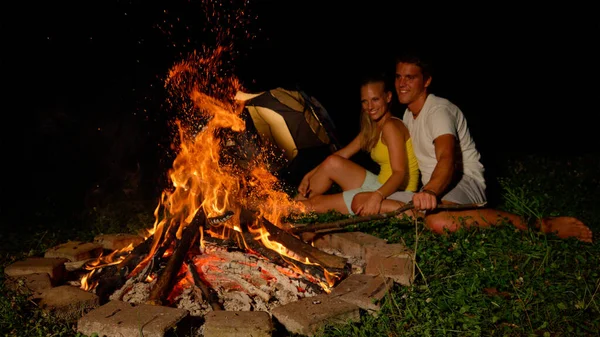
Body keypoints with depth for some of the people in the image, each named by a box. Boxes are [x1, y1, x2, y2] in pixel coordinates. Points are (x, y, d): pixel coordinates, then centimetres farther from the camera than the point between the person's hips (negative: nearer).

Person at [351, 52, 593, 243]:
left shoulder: (438, 110, -15)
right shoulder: (408, 114, 14)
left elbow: (447, 159, -34)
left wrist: (430, 191, -52)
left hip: (465, 183, -7)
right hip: (430, 191, 8)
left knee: (439, 221, -45)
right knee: (363, 204, -11)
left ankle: (542, 225, -29)